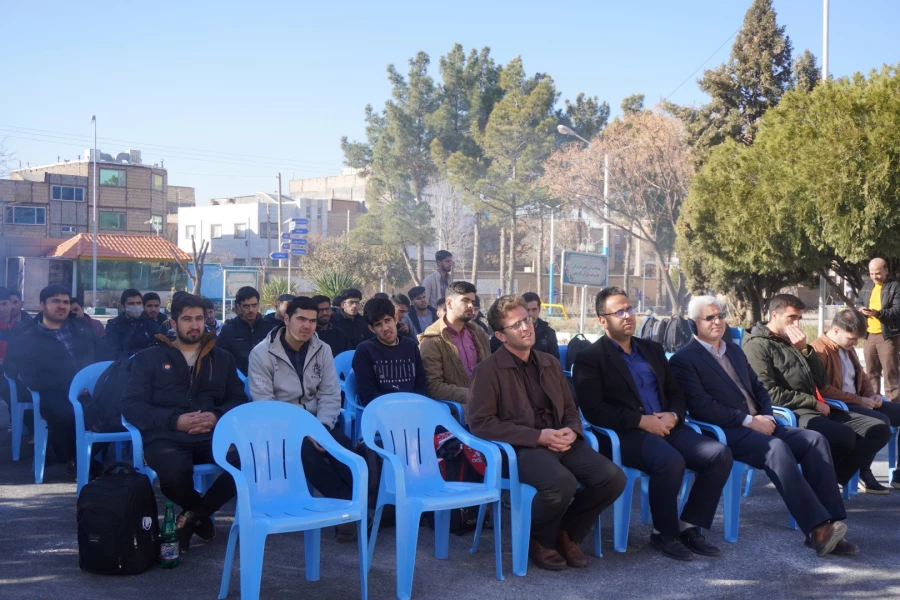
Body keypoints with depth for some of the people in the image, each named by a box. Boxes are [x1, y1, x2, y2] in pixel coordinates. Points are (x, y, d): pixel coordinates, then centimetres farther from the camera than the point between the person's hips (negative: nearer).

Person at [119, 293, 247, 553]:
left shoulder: (222, 358, 23)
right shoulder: (149, 358, 15)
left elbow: (239, 400, 15)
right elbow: (131, 405, 2)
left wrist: (217, 417, -8)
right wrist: (175, 421, -12)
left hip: (212, 435, 2)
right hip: (166, 437, -2)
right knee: (176, 471, -39)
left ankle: (191, 516, -10)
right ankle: (202, 516, -3)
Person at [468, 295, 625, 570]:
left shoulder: (550, 363, 17)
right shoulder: (488, 369, -5)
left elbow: (570, 408, 23)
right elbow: (480, 423, -13)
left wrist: (571, 431, -4)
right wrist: (538, 436, -16)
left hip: (560, 442, 7)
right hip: (521, 447, -6)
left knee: (613, 478, -16)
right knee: (562, 482, -35)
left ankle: (566, 533, 8)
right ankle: (540, 540, -3)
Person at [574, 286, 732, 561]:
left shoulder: (652, 349, 20)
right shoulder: (590, 358, -1)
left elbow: (676, 393, 19)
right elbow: (593, 410, -12)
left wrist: (672, 416, -4)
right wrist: (641, 421, -17)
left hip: (666, 427, 7)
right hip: (626, 434, -6)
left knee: (720, 454, -16)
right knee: (671, 461, -34)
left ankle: (689, 526, -4)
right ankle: (664, 533, -10)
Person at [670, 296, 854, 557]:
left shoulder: (734, 350, 23)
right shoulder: (684, 360, -2)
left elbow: (758, 388, 22)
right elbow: (701, 406, -13)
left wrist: (767, 416, 1)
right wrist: (748, 420, -17)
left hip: (759, 424, 8)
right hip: (726, 432, -7)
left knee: (815, 440, -16)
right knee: (776, 447, -34)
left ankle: (828, 523, -20)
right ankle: (817, 529, -37)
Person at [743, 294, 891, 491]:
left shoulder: (792, 342, 22)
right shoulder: (757, 345, -3)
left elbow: (822, 381, 17)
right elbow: (769, 393, -14)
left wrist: (805, 350, 3)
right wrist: (813, 402, -11)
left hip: (815, 409, 9)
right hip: (790, 413, -9)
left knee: (879, 430, -3)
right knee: (844, 436, -33)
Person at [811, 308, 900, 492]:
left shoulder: (848, 349, 14)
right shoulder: (818, 351, -15)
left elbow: (862, 376, 27)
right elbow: (823, 390, -21)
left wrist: (872, 394, 4)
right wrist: (859, 400, -19)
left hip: (858, 403, 10)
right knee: (880, 420, -30)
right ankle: (863, 473, -15)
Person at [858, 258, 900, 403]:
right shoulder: (867, 286, 14)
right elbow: (860, 303, 21)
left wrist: (878, 313, -27)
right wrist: (861, 310, -3)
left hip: (887, 335, -6)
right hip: (869, 335, 6)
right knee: (871, 372, 13)